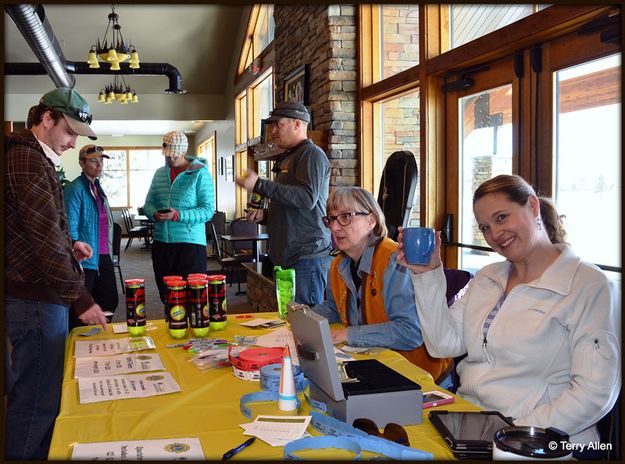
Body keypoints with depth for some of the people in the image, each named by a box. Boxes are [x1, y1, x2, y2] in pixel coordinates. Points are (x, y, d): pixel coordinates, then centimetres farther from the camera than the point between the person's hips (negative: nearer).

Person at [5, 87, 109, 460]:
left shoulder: (37, 158, 18)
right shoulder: (26, 161, -15)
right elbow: (45, 240, -21)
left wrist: (68, 245, 12)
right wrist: (81, 299, -19)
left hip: (40, 294, 11)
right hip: (35, 299, -11)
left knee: (35, 393, 17)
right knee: (37, 400, -3)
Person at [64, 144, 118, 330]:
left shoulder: (98, 188, 14)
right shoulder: (75, 189, -12)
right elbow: (70, 228, -16)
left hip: (104, 257, 8)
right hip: (86, 260, -8)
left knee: (110, 301, 13)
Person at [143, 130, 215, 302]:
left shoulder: (200, 173, -5)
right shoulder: (159, 173, 13)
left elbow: (208, 210, -11)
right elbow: (148, 203, 18)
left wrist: (178, 215, -21)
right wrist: (154, 214, -6)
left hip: (190, 243, -5)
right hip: (161, 242, 5)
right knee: (165, 293, 11)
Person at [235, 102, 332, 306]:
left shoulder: (311, 154, -8)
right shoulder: (288, 158, 23)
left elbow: (307, 198, -24)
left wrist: (260, 185, -22)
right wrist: (264, 215, 13)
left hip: (307, 257, -10)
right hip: (289, 256, 10)